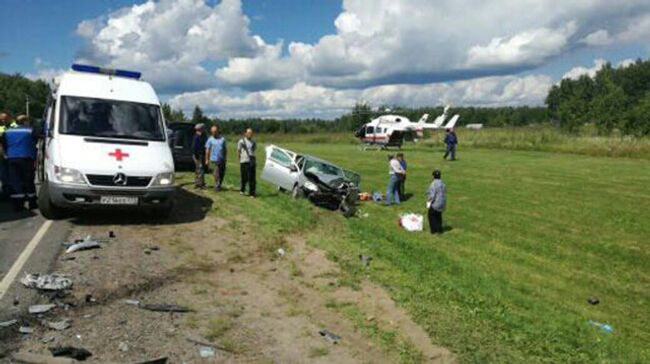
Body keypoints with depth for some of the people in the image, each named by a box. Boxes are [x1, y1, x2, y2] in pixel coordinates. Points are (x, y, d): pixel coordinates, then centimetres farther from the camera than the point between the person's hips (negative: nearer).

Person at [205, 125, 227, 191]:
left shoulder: (222, 139, 10)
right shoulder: (210, 140, 1)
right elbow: (207, 150, -1)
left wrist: (225, 158, 11)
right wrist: (207, 159, -6)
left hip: (222, 160, 4)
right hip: (214, 160, -4)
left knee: (222, 174, 6)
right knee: (217, 174, -6)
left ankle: (219, 185, 22)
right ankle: (217, 186, 4)